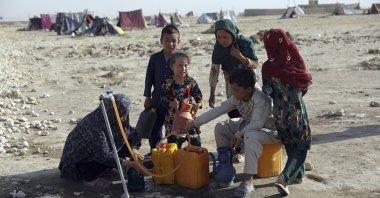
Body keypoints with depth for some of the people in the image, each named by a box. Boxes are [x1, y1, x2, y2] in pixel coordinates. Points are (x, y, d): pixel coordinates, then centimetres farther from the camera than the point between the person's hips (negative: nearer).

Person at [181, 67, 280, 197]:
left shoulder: (260, 99, -32)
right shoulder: (237, 97, -9)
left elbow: (256, 125, -35)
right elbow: (217, 110, -8)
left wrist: (237, 135, -24)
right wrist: (193, 123, -11)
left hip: (270, 129, -8)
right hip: (248, 126, 8)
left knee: (250, 135, -40)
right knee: (220, 127, -2)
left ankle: (248, 180, -31)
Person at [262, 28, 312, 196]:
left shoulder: (267, 67, -13)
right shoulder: (296, 61, -11)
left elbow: (267, 92, -6)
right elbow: (305, 85, 0)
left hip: (280, 112, 2)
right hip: (297, 110, -1)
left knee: (291, 145, 21)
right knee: (301, 146, 8)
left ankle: (298, 175, 33)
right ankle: (284, 177, -7)